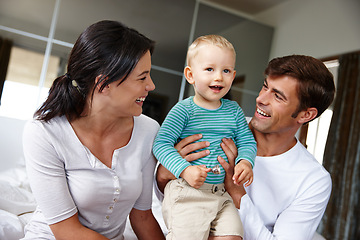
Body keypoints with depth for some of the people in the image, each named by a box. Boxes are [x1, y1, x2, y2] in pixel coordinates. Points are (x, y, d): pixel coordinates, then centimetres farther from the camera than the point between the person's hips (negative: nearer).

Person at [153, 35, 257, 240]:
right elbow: (162, 143, -11)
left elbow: (247, 141, 10)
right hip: (187, 192, -5)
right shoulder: (184, 110, -7)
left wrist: (246, 161, -11)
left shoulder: (234, 110, 8)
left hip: (221, 194, 5)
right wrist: (185, 169, -23)